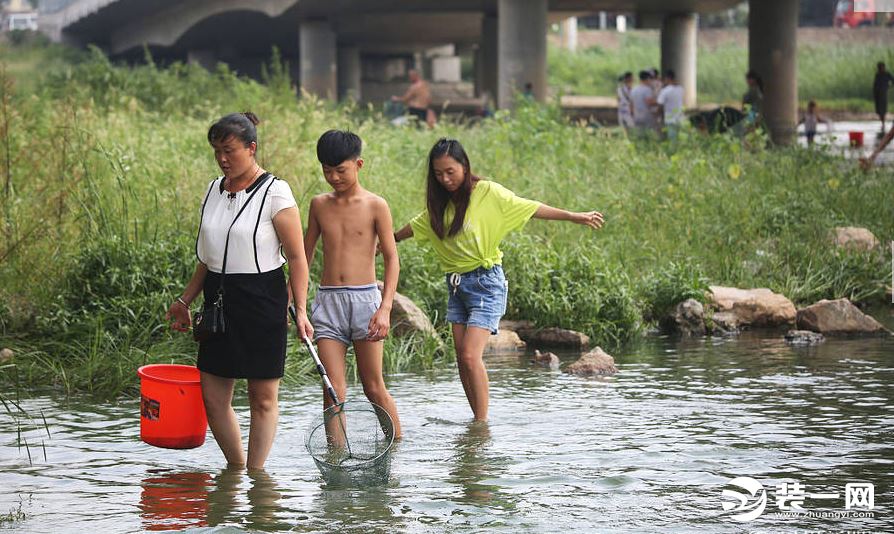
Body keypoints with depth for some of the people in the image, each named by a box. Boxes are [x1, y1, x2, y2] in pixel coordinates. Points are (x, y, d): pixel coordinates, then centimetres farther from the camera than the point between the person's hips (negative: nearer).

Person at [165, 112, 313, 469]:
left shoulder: (275, 193, -8)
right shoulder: (214, 191, 10)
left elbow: (297, 257, -9)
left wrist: (300, 310, -16)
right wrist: (185, 300, 18)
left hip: (262, 301, -6)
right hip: (219, 300, 6)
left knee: (263, 397, 0)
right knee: (213, 396, 5)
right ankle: (236, 468, 19)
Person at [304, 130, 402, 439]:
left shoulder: (375, 206, -1)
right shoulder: (319, 205, 9)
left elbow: (392, 259, -2)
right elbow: (305, 255, 18)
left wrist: (385, 309, -12)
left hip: (365, 298, -3)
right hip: (327, 300, 3)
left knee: (373, 387, 2)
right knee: (333, 388, -6)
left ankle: (398, 446, 17)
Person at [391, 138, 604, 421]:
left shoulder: (487, 193, -8)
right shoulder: (440, 203, 10)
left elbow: (530, 208, -10)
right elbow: (414, 227, 27)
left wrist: (575, 216, -16)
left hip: (485, 283, -7)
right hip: (456, 285, 7)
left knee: (471, 356, -16)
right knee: (462, 359, 2)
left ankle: (482, 423, -10)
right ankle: (478, 422, 7)